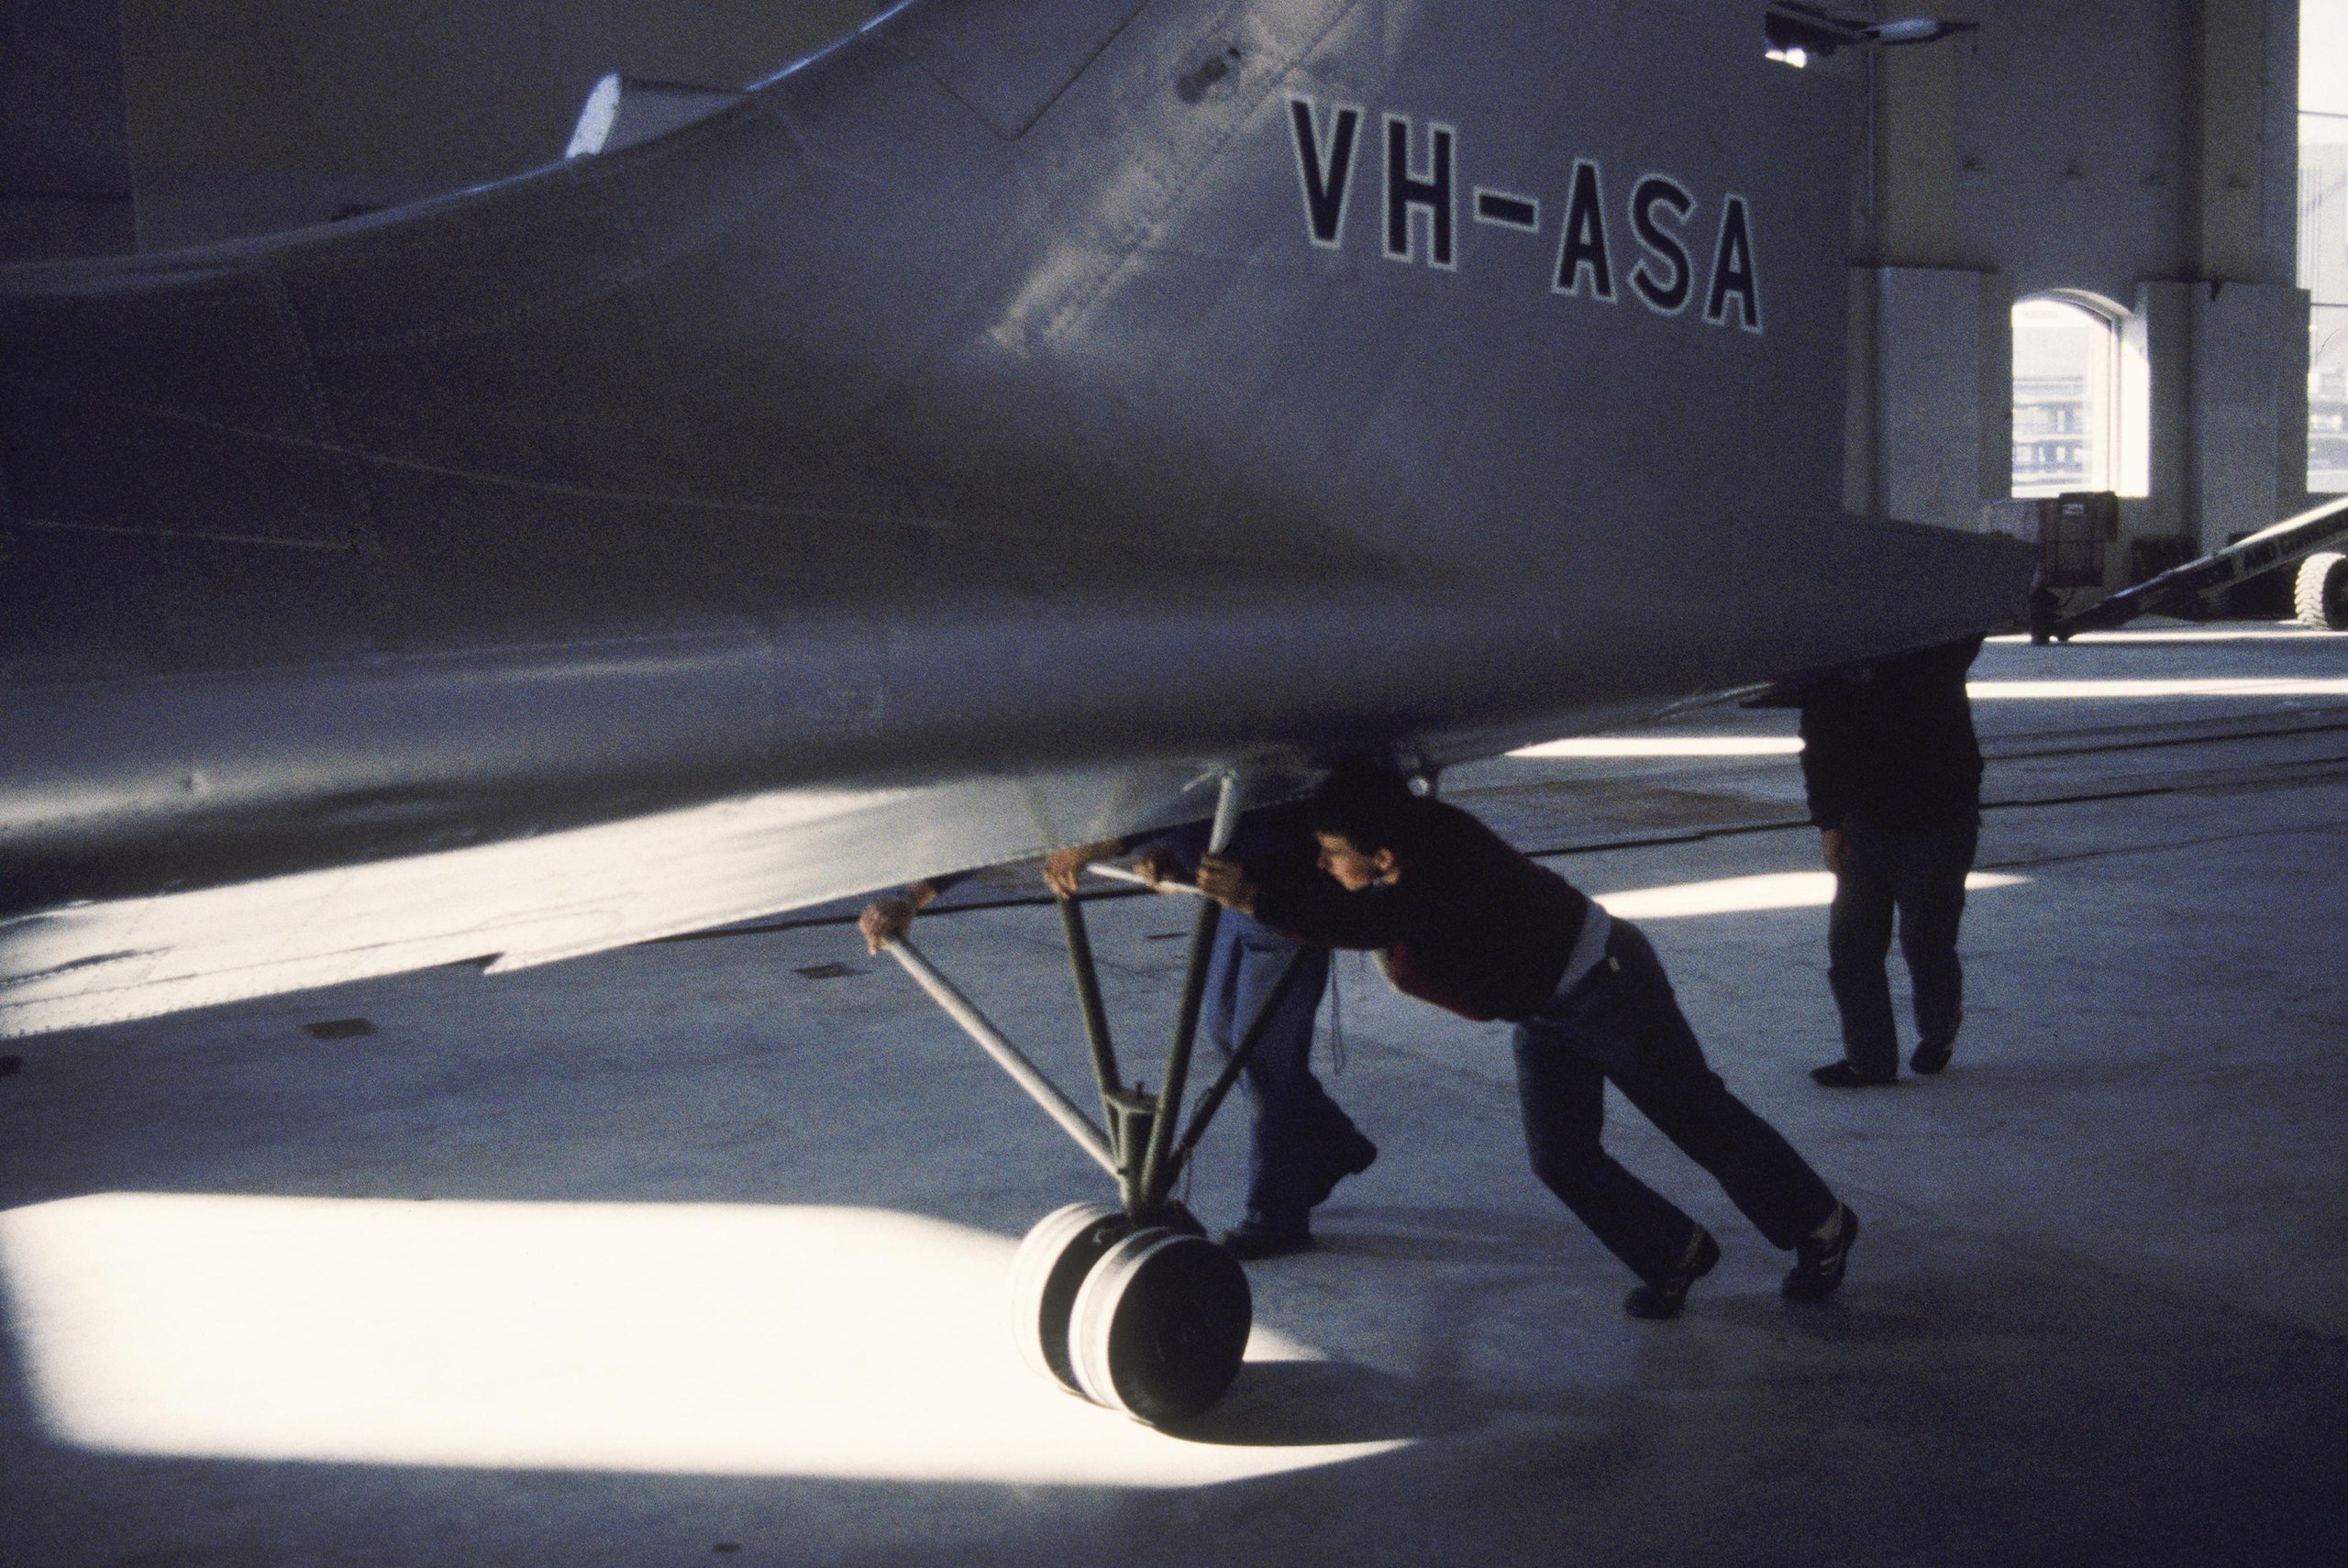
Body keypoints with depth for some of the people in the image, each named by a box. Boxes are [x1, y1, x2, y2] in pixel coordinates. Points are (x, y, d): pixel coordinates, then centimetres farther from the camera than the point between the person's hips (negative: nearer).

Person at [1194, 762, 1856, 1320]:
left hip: (1605, 981, -8)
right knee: (1558, 1155, 2)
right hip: (1544, 1011, 8)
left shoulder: (1444, 871, -40)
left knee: (1699, 1116, 8)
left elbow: (1359, 922, -56)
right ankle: (1676, 1255, 22)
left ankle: (1821, 1224, 30)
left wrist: (1252, 895, -60)